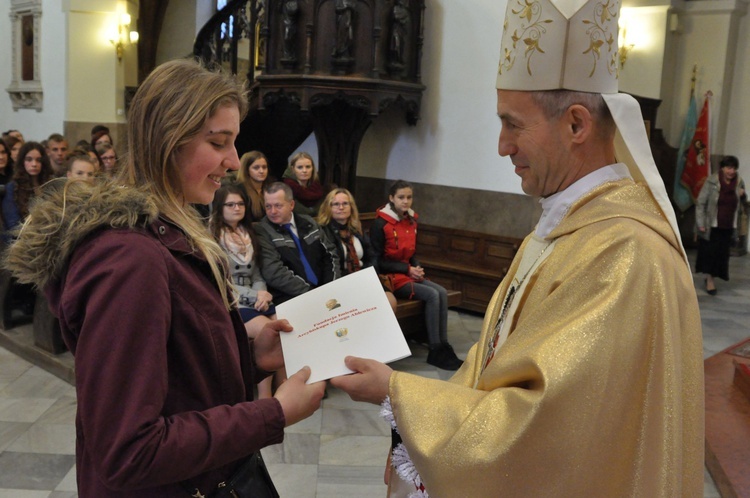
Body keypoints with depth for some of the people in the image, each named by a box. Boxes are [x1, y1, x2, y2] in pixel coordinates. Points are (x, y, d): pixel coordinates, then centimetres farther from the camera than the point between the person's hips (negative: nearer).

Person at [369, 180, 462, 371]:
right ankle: (435, 351, -16)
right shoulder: (380, 224, -12)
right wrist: (407, 269, -16)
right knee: (432, 295, -24)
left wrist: (417, 268, -3)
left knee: (442, 292, -17)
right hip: (390, 277, -7)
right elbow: (377, 261, -13)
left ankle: (444, 346, -14)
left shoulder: (411, 221, 9)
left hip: (408, 274, 7)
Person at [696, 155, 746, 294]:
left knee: (722, 253, 9)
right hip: (712, 225, -4)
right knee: (710, 251, 0)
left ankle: (710, 277, 26)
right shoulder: (712, 181, -9)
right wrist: (701, 224, -12)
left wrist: (742, 196, -5)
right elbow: (700, 203, -8)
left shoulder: (739, 182, 3)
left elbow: (741, 205, 18)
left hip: (728, 226, 4)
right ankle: (710, 279, 14)